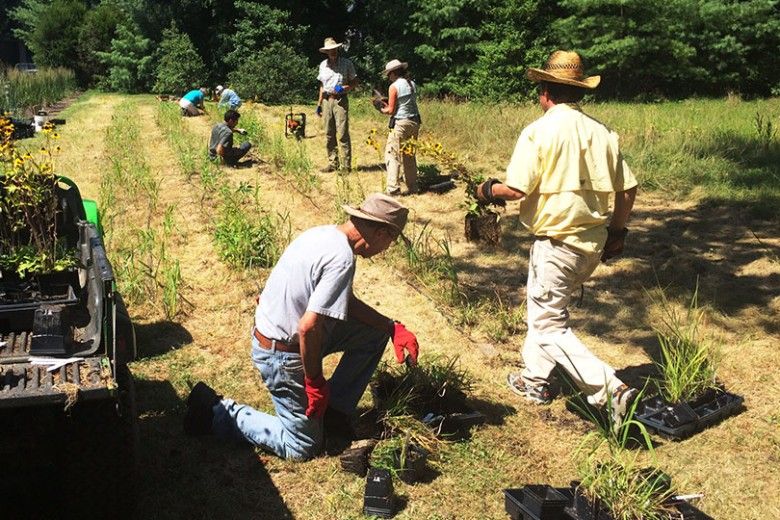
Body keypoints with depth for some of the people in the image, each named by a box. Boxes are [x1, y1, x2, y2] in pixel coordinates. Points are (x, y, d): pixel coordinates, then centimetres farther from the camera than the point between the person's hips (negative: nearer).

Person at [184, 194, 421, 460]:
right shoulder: (342, 258, -28)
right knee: (303, 447, 6)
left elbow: (347, 302, 13)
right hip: (283, 353, -9)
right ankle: (216, 412, 8)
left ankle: (335, 412, 19)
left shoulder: (325, 234, 1)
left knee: (375, 332, 12)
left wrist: (392, 327, 7)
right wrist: (315, 382, -17)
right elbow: (309, 328, -31)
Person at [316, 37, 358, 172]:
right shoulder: (323, 65, 13)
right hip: (326, 100, 5)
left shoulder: (346, 63, 1)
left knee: (342, 134, -11)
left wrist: (344, 88, -14)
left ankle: (346, 165, -8)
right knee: (329, 135, 6)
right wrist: (319, 104, 16)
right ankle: (333, 163, 15)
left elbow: (355, 83, 5)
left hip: (340, 101, -5)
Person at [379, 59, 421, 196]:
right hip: (414, 122, 7)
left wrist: (382, 110, 10)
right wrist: (388, 104, 17)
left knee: (392, 154, -3)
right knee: (410, 155, 17)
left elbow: (391, 111, -11)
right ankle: (412, 187, 22)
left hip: (401, 123, -7)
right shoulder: (412, 84, 9)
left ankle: (393, 188, -10)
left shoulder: (394, 86, -11)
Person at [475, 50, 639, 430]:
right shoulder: (602, 132, 6)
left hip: (557, 244, -7)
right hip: (594, 244, 8)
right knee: (544, 308, 25)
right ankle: (534, 380, 36)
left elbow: (517, 189, -19)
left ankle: (611, 390, -10)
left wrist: (488, 190, 2)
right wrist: (616, 232, 20)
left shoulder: (539, 131, -12)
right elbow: (628, 190, 7)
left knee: (549, 326, 1)